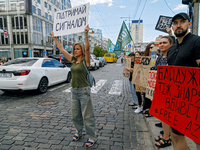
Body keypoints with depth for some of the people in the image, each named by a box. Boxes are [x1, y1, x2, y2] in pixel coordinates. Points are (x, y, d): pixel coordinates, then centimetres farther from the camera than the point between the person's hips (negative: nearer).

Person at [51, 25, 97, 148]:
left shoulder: (85, 60, -7)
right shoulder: (73, 60, 9)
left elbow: (87, 48, -25)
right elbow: (61, 49, 14)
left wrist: (86, 34, -34)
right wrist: (55, 37, 16)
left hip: (84, 90, -6)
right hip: (74, 90, 7)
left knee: (87, 116, 2)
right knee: (75, 115, 17)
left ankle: (92, 137, 18)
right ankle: (79, 132, 39)